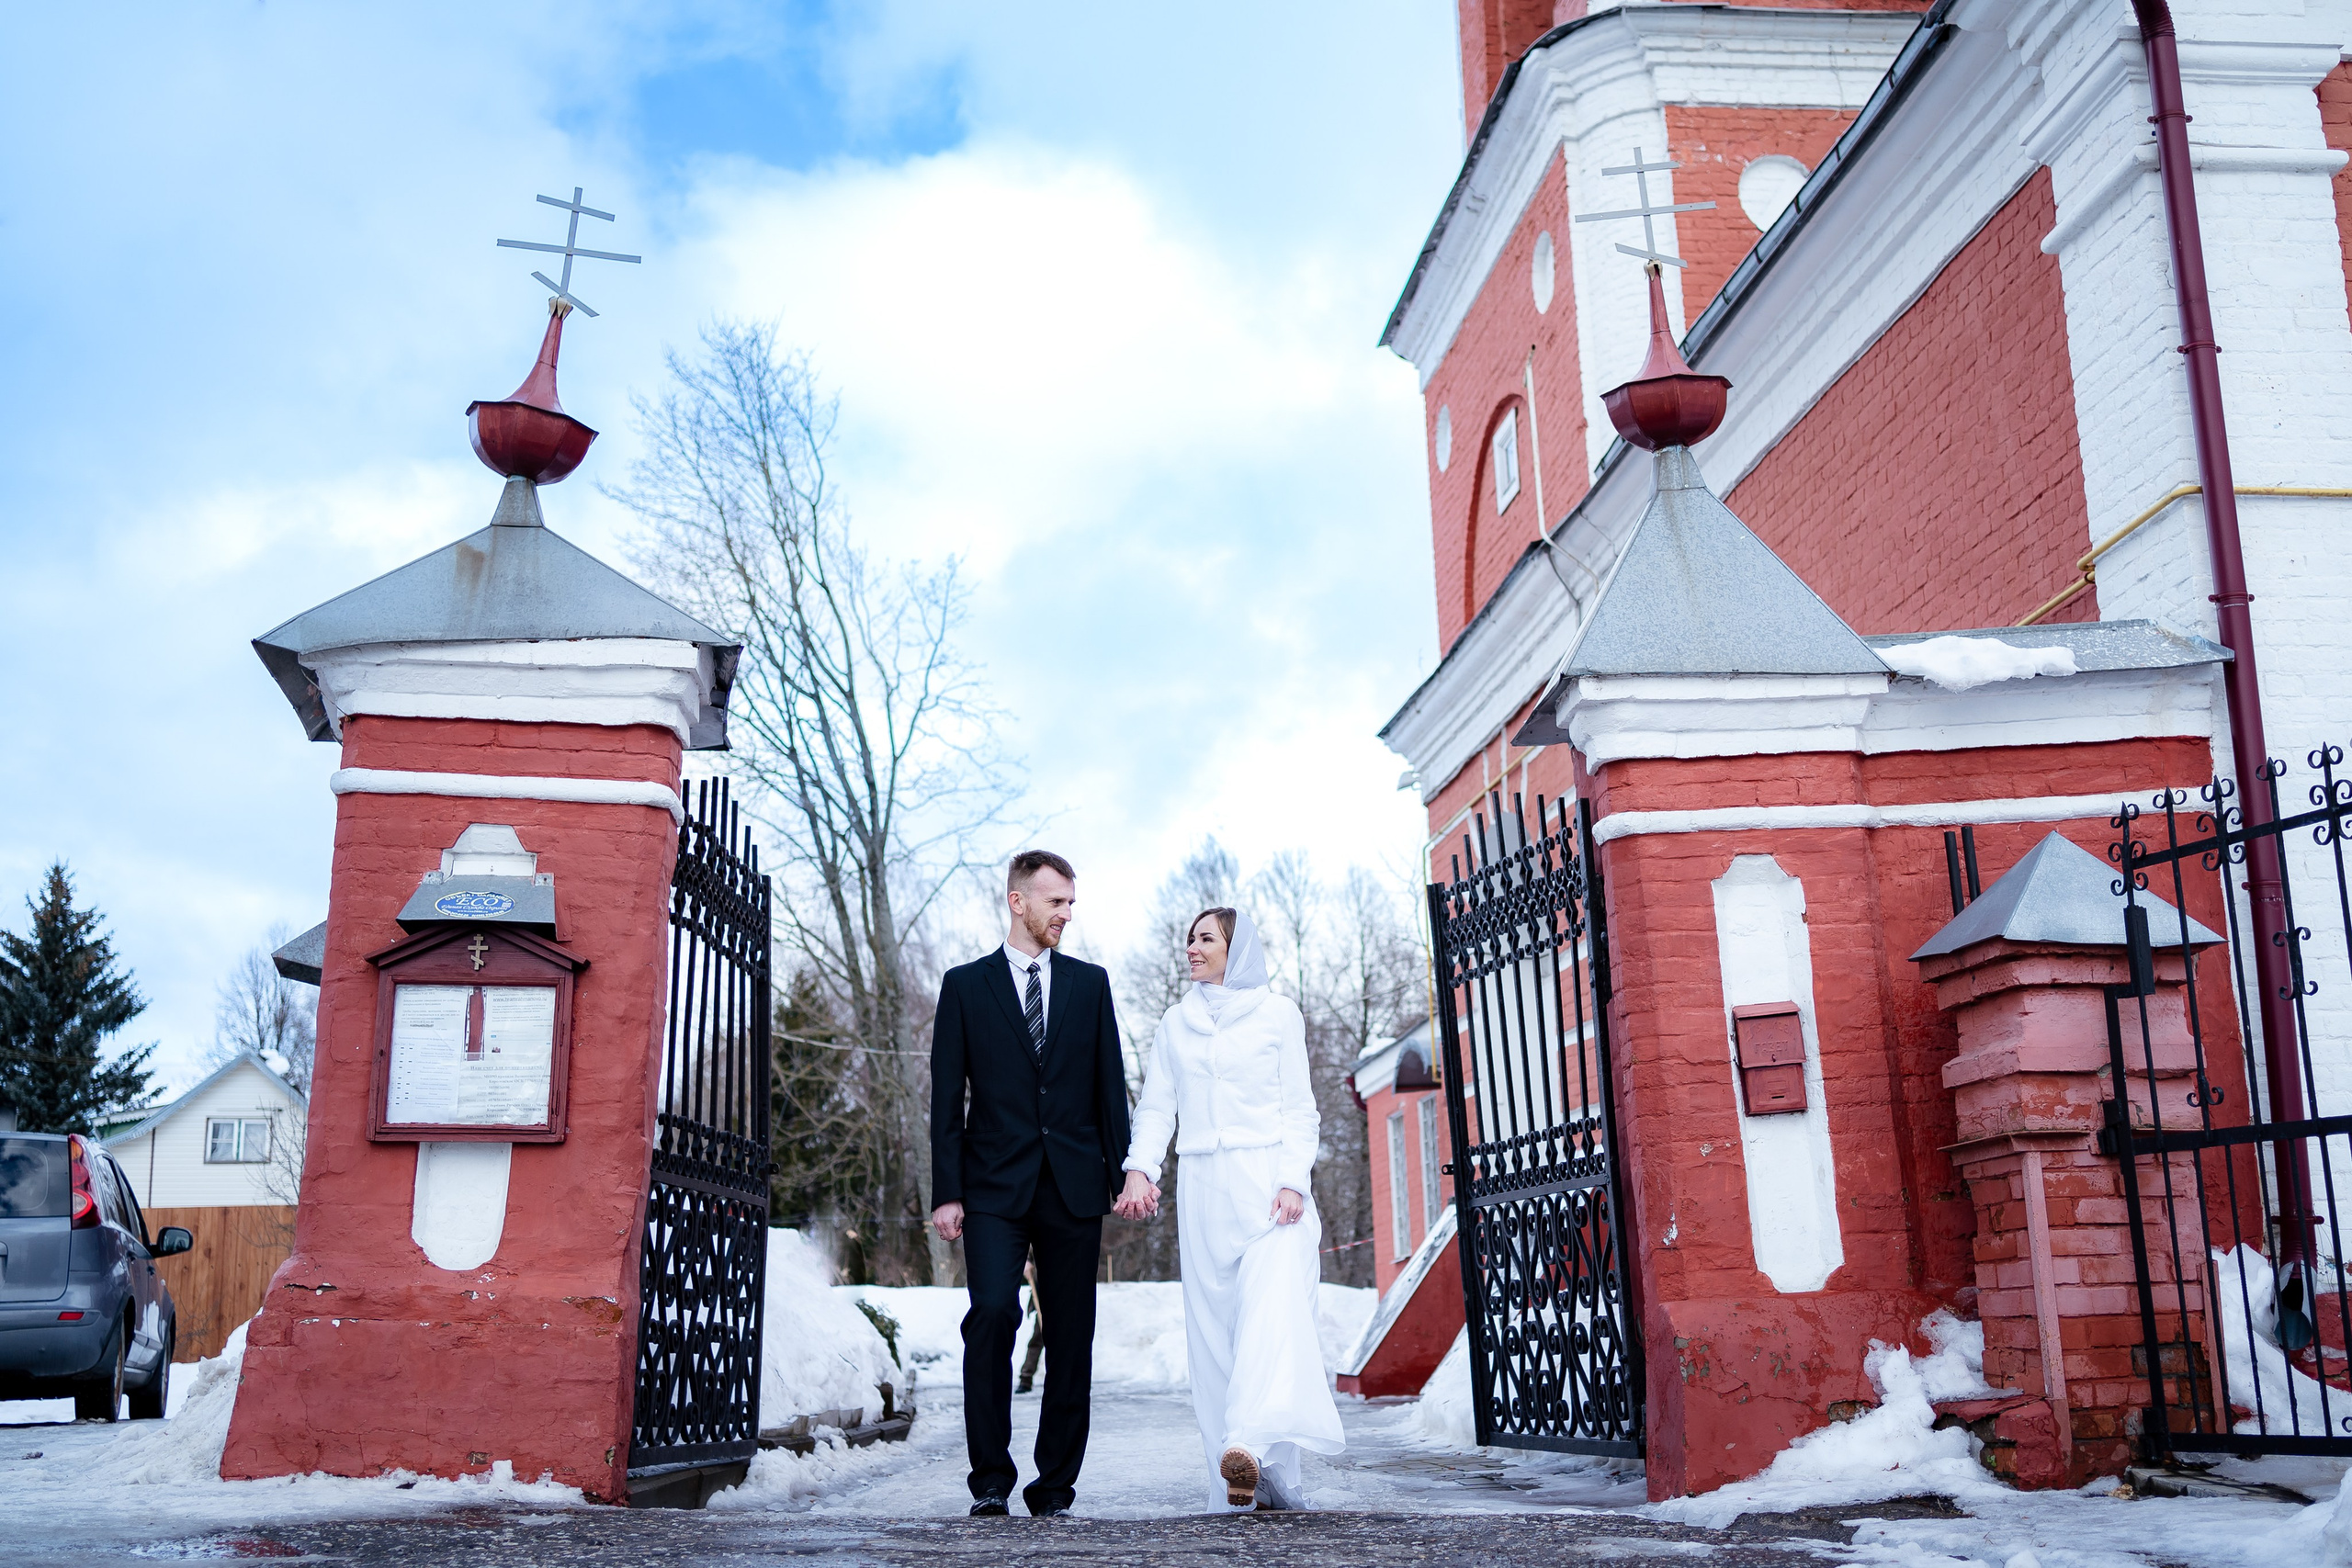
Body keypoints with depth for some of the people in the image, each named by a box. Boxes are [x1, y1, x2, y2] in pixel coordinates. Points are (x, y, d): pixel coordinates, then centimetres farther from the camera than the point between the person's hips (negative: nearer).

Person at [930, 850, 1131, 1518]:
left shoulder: (1090, 983, 12)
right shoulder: (966, 984, 6)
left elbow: (1110, 1086, 10)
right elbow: (947, 1095, 3)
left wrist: (1125, 1172, 1)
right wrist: (946, 1191, -4)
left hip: (1074, 1187, 2)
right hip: (995, 1186, -2)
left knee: (1071, 1336, 3)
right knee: (993, 1313, -18)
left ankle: (1054, 1486, 13)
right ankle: (990, 1476, -5)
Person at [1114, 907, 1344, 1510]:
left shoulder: (1277, 1013, 8)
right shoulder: (1176, 1023, 17)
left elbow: (1299, 1108, 4)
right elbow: (1157, 1105, 12)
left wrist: (1292, 1182, -9)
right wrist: (1140, 1169, -5)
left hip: (1268, 1179, -3)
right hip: (1204, 1185, 3)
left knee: (1272, 1306, -21)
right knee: (1215, 1323, -2)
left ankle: (1251, 1446, -36)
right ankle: (1266, 1478, 1)